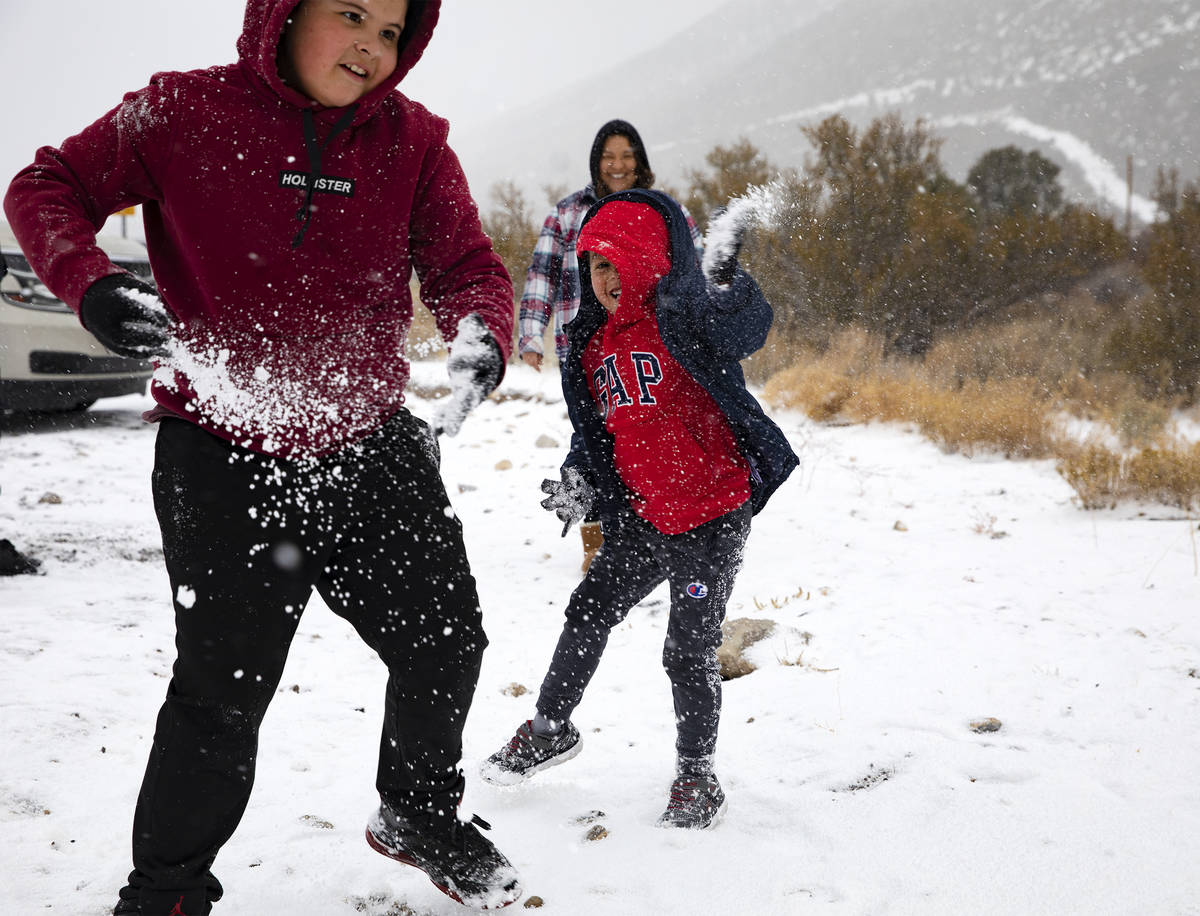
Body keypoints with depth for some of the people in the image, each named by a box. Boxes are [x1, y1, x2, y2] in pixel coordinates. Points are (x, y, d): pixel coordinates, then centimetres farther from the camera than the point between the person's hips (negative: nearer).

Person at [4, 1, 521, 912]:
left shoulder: (413, 140, -2)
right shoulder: (186, 111, -8)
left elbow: (468, 266, -1)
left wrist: (481, 340, -26)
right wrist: (91, 284, -22)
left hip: (371, 448, 4)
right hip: (224, 456, -3)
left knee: (446, 644, 10)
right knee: (222, 690, -1)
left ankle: (421, 813, 40)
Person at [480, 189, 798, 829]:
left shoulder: (684, 320, -14)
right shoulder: (593, 343, 8)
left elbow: (745, 326, -37)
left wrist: (727, 282, -58)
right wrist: (576, 485, 5)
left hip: (712, 515, -7)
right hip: (640, 517, 7)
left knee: (689, 650, 0)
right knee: (588, 613, 15)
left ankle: (697, 776, 20)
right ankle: (550, 729, 38)